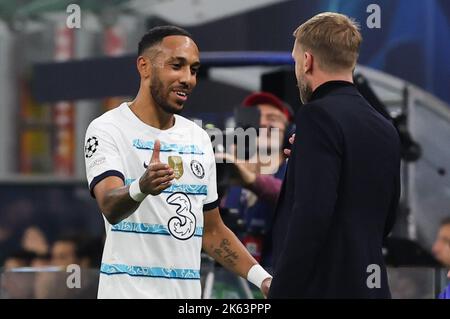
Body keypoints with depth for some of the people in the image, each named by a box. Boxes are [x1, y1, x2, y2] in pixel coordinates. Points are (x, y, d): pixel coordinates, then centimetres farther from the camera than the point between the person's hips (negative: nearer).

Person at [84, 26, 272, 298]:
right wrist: (141, 188, -43)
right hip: (130, 291, -6)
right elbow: (110, 207, -23)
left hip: (187, 293, 6)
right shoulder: (108, 130, -7)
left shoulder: (199, 139, 12)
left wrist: (262, 278, 5)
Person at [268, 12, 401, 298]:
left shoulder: (319, 115, -11)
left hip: (323, 287, -8)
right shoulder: (385, 129, 13)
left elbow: (312, 214, -21)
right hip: (370, 285, 8)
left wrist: (280, 292, -18)